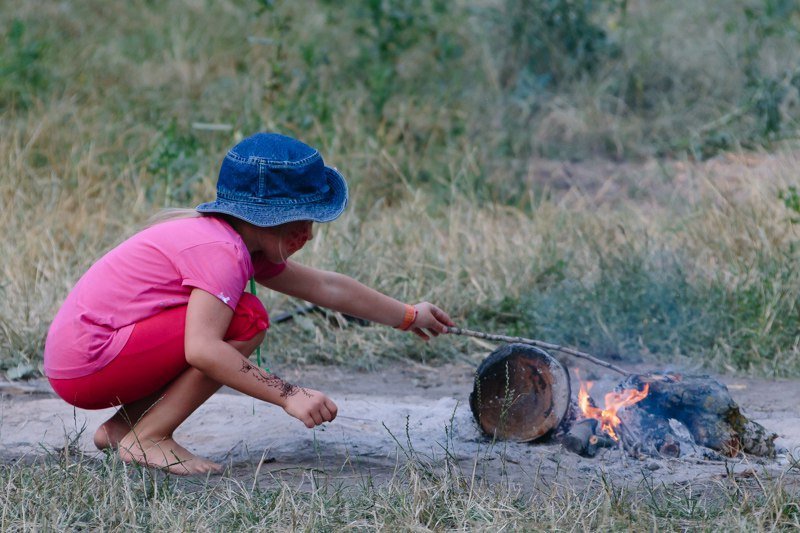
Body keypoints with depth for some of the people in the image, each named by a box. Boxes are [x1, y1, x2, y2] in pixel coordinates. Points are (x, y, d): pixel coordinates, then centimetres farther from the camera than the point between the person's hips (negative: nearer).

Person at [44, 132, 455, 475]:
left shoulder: (245, 244, 12)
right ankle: (147, 440, -12)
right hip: (85, 367, -10)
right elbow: (201, 350, -31)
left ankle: (123, 425, 13)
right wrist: (288, 395, -30)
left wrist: (407, 316, 30)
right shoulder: (221, 252, -18)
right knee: (247, 321, -16)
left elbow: (326, 287, 23)